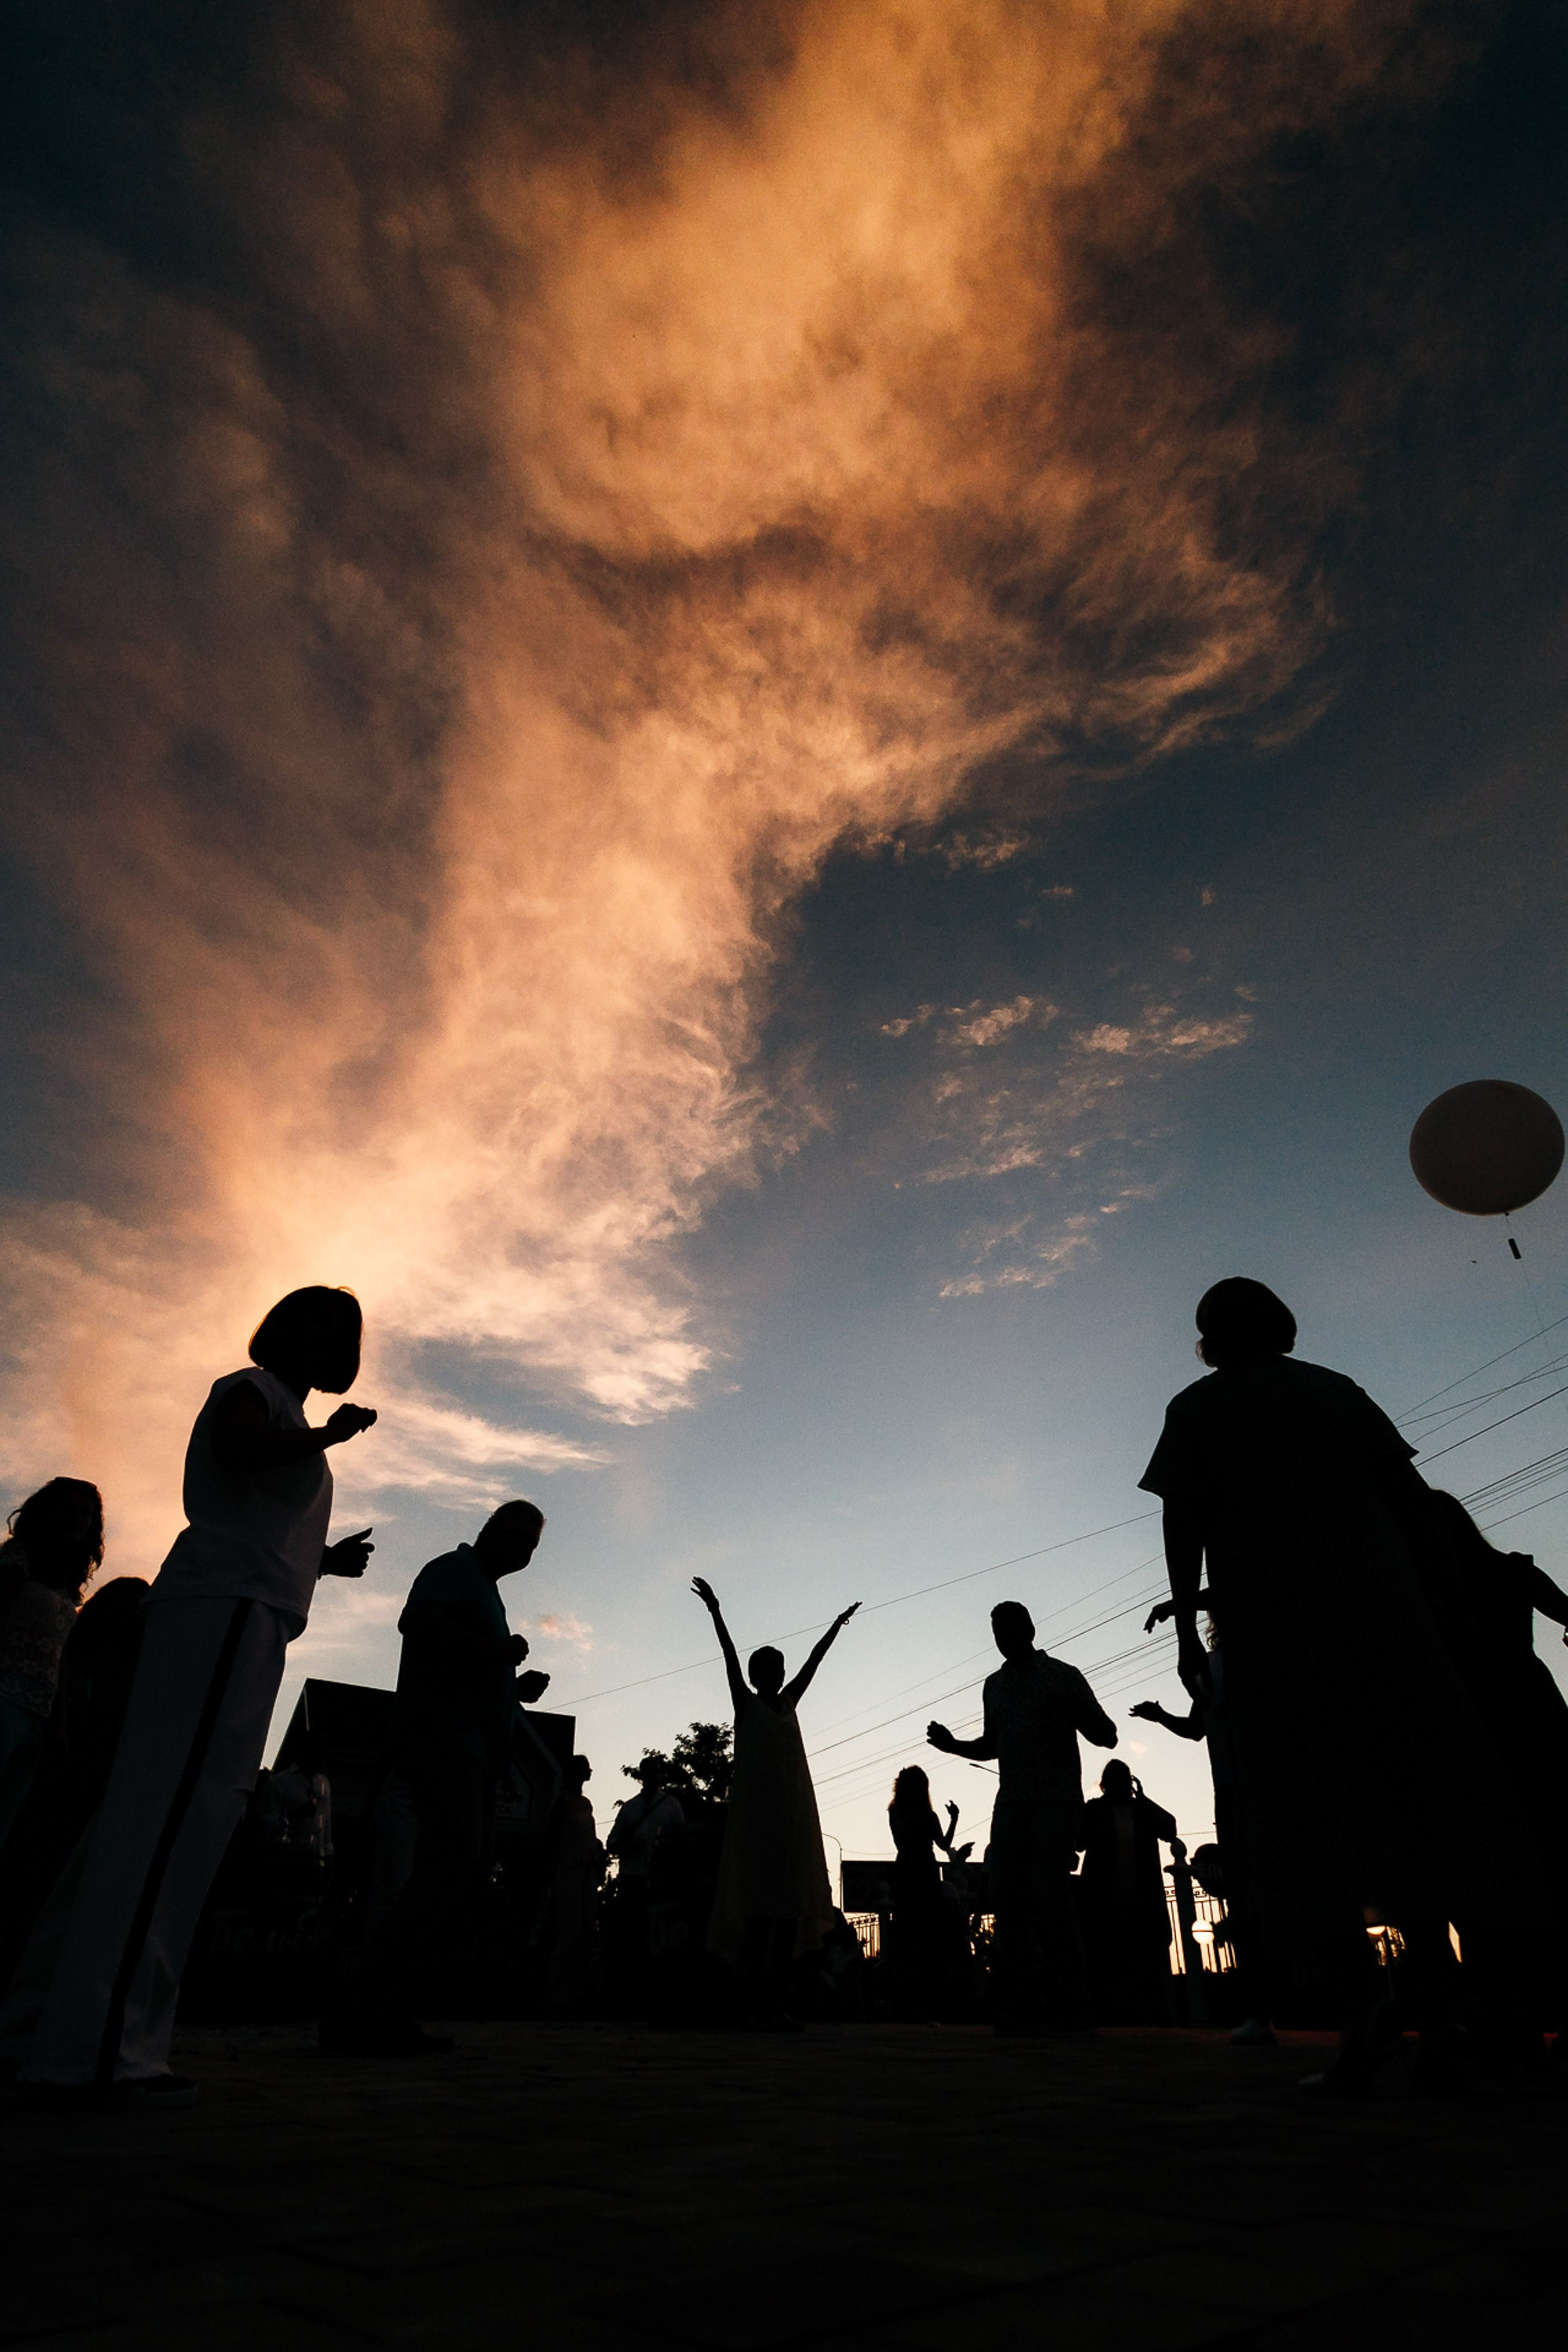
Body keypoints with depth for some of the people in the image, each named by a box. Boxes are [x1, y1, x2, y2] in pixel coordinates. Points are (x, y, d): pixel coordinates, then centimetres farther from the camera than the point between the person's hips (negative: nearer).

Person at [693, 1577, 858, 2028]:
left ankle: (778, 2003, 4)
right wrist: (715, 1612, -14)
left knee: (791, 1908, 1)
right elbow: (730, 1656, -5)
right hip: (756, 1812, -5)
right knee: (760, 1909, -8)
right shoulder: (746, 1704, 4)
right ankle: (756, 2005, -6)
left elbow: (813, 1661, 22)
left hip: (793, 1814, 6)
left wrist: (837, 1625, 27)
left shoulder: (787, 1703, 17)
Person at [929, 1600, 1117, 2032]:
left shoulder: (1063, 1676, 1)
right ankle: (1021, 2006, -1)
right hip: (1011, 1804, 5)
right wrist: (953, 1745, 7)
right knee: (1007, 1895, -5)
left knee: (1049, 1892, -14)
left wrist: (1072, 1714, -20)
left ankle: (1069, 2004, -5)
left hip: (1057, 1802, -5)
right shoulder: (994, 1685, 16)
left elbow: (1106, 1736, 1)